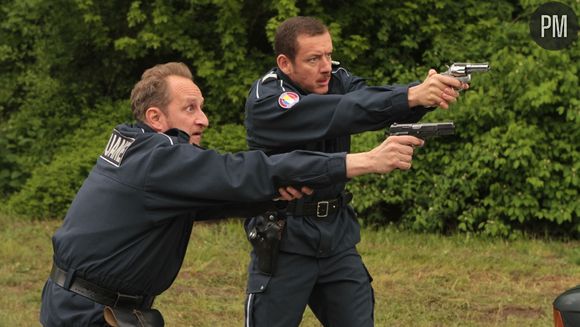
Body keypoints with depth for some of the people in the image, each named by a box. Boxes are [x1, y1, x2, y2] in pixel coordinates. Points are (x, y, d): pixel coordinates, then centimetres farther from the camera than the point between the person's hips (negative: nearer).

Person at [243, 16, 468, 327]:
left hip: (338, 235, 5)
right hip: (283, 240, -5)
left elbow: (376, 97, -17)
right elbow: (338, 114, -32)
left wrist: (428, 91, -38)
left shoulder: (335, 80, 0)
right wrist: (411, 95, -41)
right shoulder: (265, 101, -19)